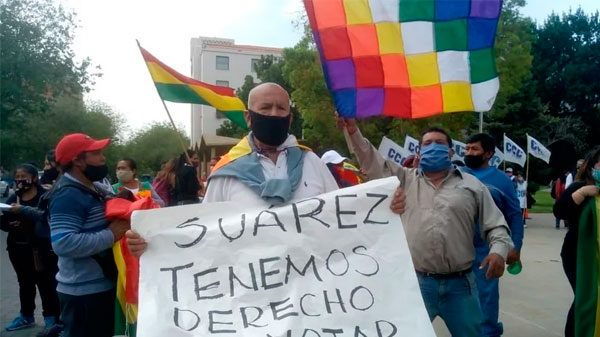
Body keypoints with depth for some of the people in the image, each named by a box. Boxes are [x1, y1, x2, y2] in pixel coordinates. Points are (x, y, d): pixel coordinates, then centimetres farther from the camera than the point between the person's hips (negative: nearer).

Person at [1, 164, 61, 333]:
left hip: (41, 248, -6)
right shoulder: (14, 197, 11)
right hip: (18, 248, 7)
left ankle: (52, 319, 12)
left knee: (46, 283, 0)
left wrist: (23, 211, -28)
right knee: (25, 283, 20)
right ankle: (26, 315, 35)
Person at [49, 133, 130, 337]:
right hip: (83, 291, -10)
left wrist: (120, 225, 5)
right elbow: (63, 243, -30)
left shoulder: (91, 189, 11)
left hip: (101, 285, 10)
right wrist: (111, 235, -25)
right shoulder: (68, 195, -19)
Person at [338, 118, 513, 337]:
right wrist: (354, 132, -9)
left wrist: (499, 250, -13)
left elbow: (495, 225, 6)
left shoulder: (472, 185, 8)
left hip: (459, 284, 1)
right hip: (415, 282, 0)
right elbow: (373, 163, 1)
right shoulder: (405, 179, 9)